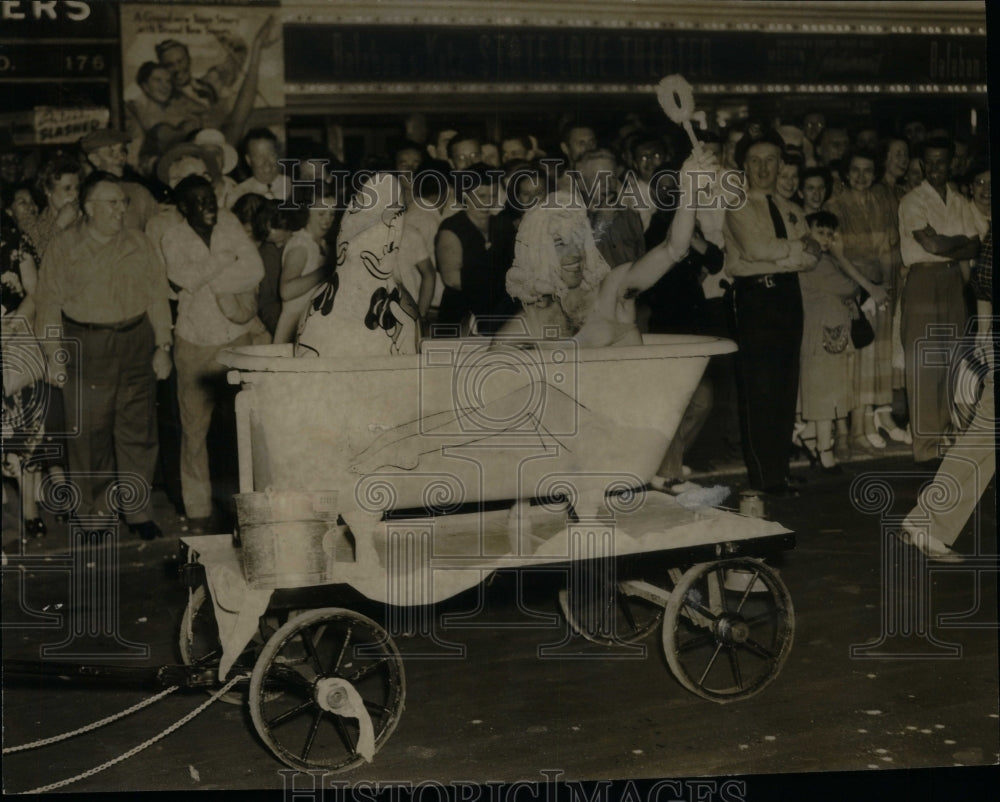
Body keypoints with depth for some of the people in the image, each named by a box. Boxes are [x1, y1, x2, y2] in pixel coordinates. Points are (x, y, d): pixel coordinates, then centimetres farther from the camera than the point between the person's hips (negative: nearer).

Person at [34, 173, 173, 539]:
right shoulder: (62, 248, 2)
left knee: (138, 430, 2)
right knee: (90, 433, 2)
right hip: (87, 349, -1)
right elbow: (49, 305, 2)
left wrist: (163, 346, 2)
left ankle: (138, 511, 11)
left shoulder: (139, 244, 7)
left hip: (136, 344, 1)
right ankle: (95, 509, 16)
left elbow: (157, 296, 8)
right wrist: (54, 355, -3)